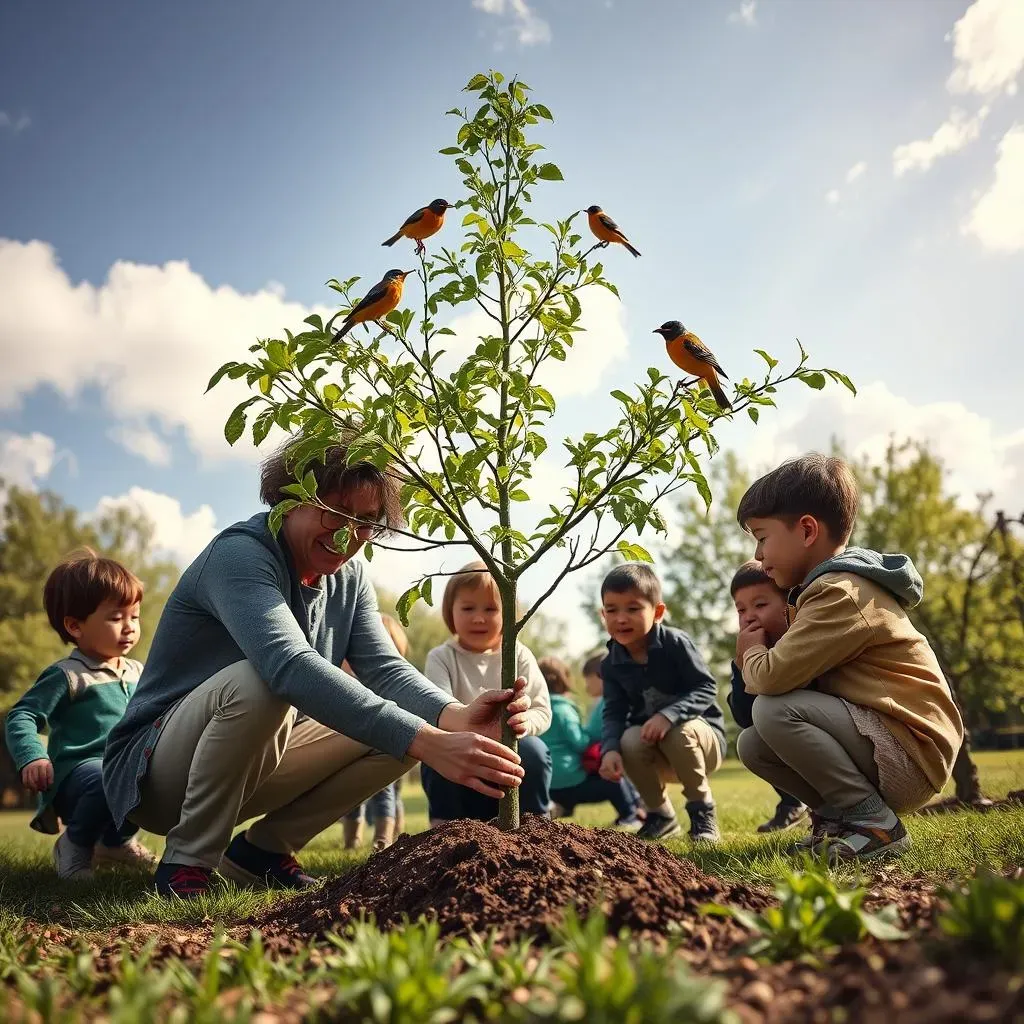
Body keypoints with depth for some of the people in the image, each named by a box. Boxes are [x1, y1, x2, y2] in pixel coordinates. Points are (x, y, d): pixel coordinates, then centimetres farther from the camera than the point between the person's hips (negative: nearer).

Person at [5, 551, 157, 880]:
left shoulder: (136, 672, 14)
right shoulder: (67, 676, -8)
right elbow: (20, 717, -11)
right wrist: (32, 758, -27)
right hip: (76, 773, -8)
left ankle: (117, 840, 20)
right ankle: (75, 845, -4)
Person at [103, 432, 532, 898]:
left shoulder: (349, 576, 1)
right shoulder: (238, 555, -24)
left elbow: (384, 668, -11)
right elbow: (291, 667, -41)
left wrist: (456, 717, -33)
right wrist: (427, 742, -49)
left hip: (253, 761, 7)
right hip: (156, 767, -7)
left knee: (402, 718, -6)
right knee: (258, 683, -36)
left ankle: (263, 848, 5)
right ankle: (187, 863, -15)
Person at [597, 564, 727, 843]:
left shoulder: (675, 643, -17)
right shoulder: (611, 665, -5)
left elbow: (706, 689, -20)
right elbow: (614, 714, -9)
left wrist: (668, 715, -36)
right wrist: (609, 749, -31)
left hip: (704, 737, -4)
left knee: (677, 733, -35)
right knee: (629, 742, -27)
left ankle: (702, 811, -12)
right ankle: (660, 815, -2)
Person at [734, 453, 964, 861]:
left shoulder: (841, 594, -20)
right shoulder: (833, 585, 14)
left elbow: (774, 676, -28)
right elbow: (797, 675, 12)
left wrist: (752, 653, -5)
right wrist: (757, 656, -8)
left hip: (911, 755, -10)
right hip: (883, 746, 10)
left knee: (774, 711, -25)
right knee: (752, 744, 3)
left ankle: (875, 823, -12)